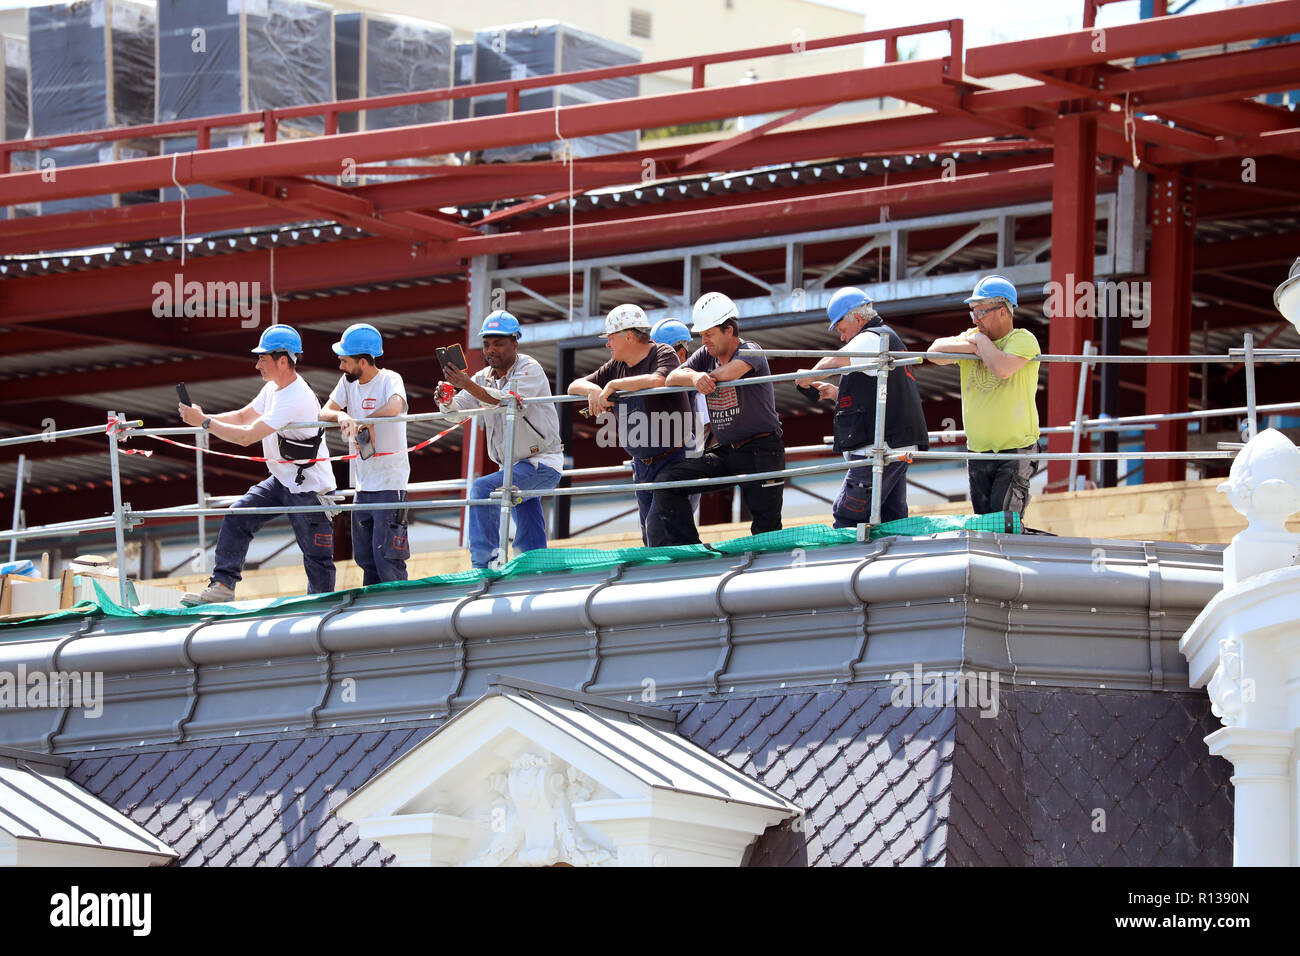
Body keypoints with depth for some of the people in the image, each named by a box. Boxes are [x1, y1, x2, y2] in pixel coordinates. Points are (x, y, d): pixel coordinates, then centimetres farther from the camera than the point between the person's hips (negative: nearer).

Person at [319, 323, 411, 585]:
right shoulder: (349, 382, 9)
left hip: (390, 482, -7)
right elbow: (324, 413, 0)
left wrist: (362, 421, -21)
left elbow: (395, 407, -33)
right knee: (366, 558, 12)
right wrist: (342, 416, -22)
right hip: (363, 485, 7)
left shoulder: (390, 379, -11)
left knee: (386, 557, -11)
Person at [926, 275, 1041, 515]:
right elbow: (935, 352, 2)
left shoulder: (1023, 340, -7)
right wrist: (972, 347, -11)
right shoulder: (972, 337, 14)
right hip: (978, 451, 7)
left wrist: (982, 341, -9)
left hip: (1016, 451, -6)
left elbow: (1002, 368, -25)